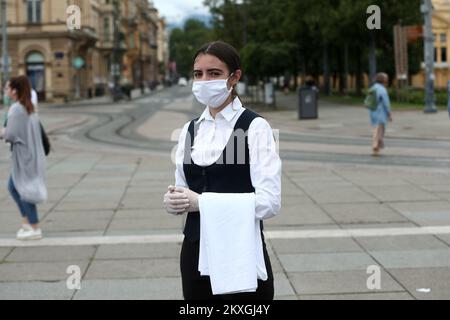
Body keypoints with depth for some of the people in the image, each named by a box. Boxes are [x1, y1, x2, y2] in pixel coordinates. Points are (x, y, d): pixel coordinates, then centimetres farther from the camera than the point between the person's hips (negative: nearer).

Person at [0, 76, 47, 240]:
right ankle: (27, 221, 21)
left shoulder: (16, 109, -18)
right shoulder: (29, 107, 10)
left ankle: (35, 229, 9)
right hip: (30, 152, 9)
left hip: (24, 155, -9)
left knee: (25, 190, 1)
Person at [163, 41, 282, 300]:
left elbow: (269, 201, -17)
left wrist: (203, 202, -20)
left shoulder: (255, 128, -10)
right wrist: (175, 200, -8)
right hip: (196, 253, 5)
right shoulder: (190, 130, 7)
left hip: (242, 255, -5)